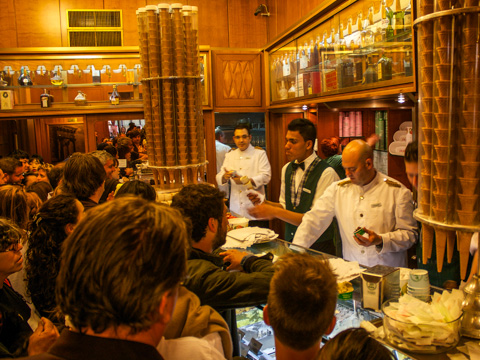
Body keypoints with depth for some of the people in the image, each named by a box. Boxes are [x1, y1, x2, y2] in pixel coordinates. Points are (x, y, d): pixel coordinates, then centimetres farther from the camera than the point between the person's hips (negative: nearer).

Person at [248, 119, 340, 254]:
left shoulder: (326, 174, -20)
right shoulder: (286, 169, 3)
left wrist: (274, 212, -25)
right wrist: (264, 203, -8)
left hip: (318, 246, -6)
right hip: (290, 242, 6)